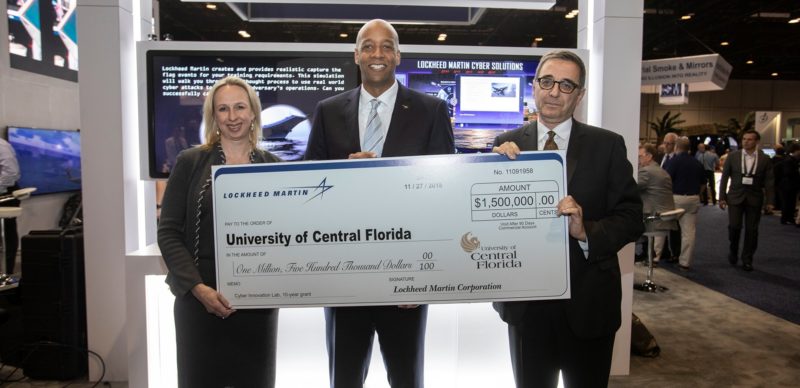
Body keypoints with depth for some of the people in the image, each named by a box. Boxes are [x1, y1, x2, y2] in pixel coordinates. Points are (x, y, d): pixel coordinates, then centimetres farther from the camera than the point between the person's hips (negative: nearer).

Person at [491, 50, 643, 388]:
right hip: (524, 298, 1)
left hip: (588, 302, -1)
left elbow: (631, 218, -5)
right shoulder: (507, 145, 0)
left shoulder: (608, 145, -3)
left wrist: (587, 232, -23)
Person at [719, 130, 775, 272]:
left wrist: (769, 201, -3)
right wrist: (722, 197, 1)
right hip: (735, 197, 0)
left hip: (754, 199, 0)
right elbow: (724, 177, 4)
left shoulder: (765, 159, 1)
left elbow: (769, 180, 2)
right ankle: (733, 251, 19)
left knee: (751, 230, 3)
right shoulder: (733, 156, 1)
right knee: (734, 226, -8)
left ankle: (747, 260, 15)